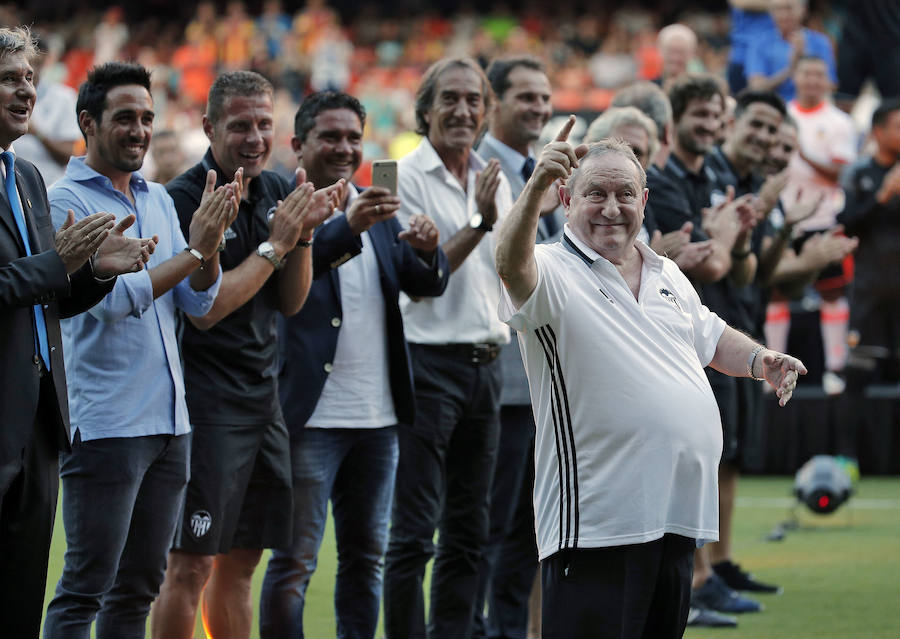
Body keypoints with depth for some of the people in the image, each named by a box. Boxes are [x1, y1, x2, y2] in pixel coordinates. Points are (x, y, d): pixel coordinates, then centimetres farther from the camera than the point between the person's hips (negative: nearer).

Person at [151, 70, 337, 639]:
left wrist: (304, 234, -3)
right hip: (205, 400, -7)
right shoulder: (185, 199, -12)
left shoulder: (274, 191, 11)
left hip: (263, 395, 7)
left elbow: (291, 302, 13)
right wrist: (275, 244, -15)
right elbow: (204, 310, -17)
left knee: (241, 561, 11)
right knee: (191, 565, -7)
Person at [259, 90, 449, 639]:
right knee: (294, 561, -3)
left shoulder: (380, 214, 14)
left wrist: (428, 251, -18)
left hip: (377, 418, 7)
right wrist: (346, 228, -39)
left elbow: (428, 285, 5)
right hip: (310, 416, -7)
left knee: (367, 556, 12)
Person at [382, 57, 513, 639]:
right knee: (414, 532, -7)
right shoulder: (407, 178, -6)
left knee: (469, 531, 10)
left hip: (486, 361, 7)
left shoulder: (496, 181, 13)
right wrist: (481, 222, -20)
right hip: (429, 361, -7)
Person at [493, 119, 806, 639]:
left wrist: (759, 360, 10)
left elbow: (711, 337, 32)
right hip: (598, 518, -7)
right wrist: (535, 188, -47)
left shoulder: (667, 275, 17)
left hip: (680, 508, 7)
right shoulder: (554, 272, -7)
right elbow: (512, 265, -30)